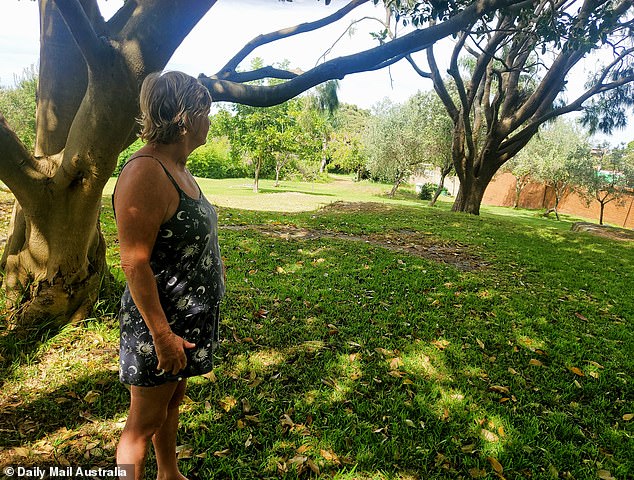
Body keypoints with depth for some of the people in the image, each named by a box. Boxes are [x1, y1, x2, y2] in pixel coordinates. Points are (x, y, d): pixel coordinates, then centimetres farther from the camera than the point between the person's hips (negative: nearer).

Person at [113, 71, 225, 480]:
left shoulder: (177, 167, 6)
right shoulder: (145, 174, -24)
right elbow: (135, 264, -26)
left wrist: (210, 259, 18)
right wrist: (162, 335, -23)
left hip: (190, 314, 10)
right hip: (160, 321, -10)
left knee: (173, 400, 26)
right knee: (145, 421, 11)